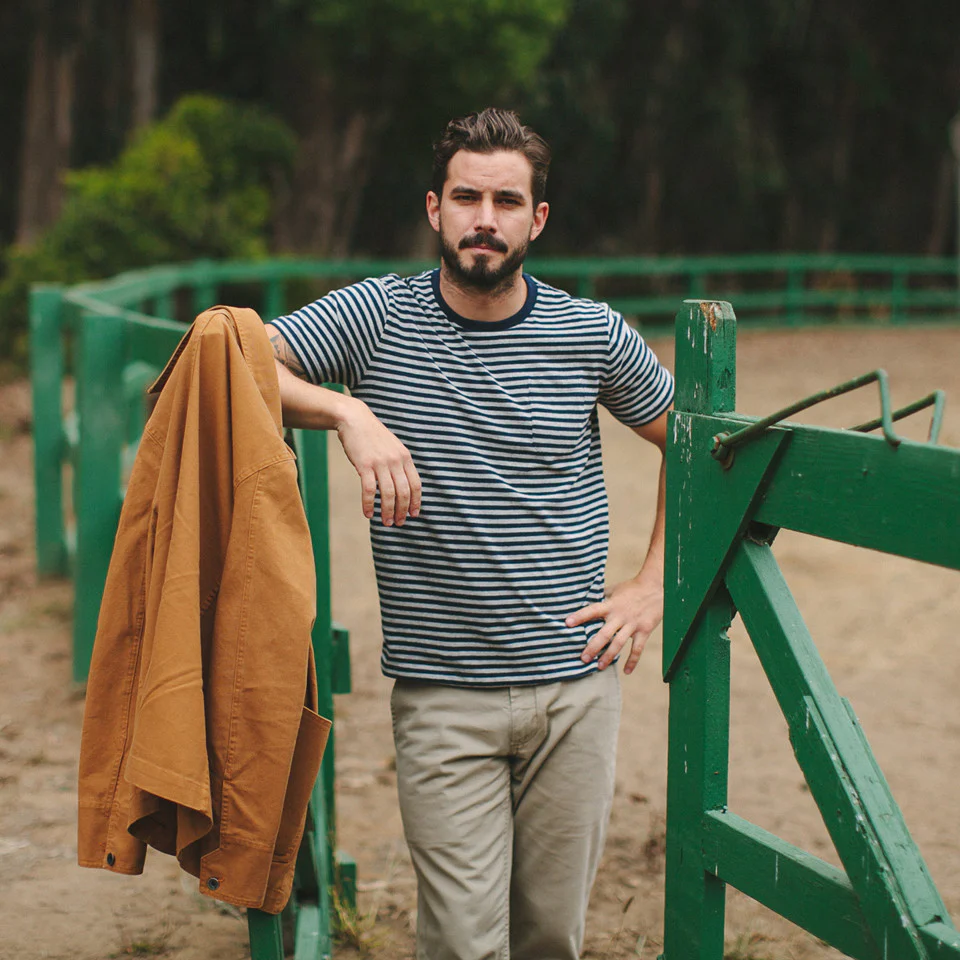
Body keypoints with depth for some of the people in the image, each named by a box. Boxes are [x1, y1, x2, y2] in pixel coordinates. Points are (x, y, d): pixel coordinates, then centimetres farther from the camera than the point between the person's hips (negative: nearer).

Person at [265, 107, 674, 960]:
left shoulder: (592, 333, 2)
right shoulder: (375, 316, -2)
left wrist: (653, 585, 8)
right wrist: (348, 413, -23)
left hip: (575, 682, 2)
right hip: (442, 693, -2)